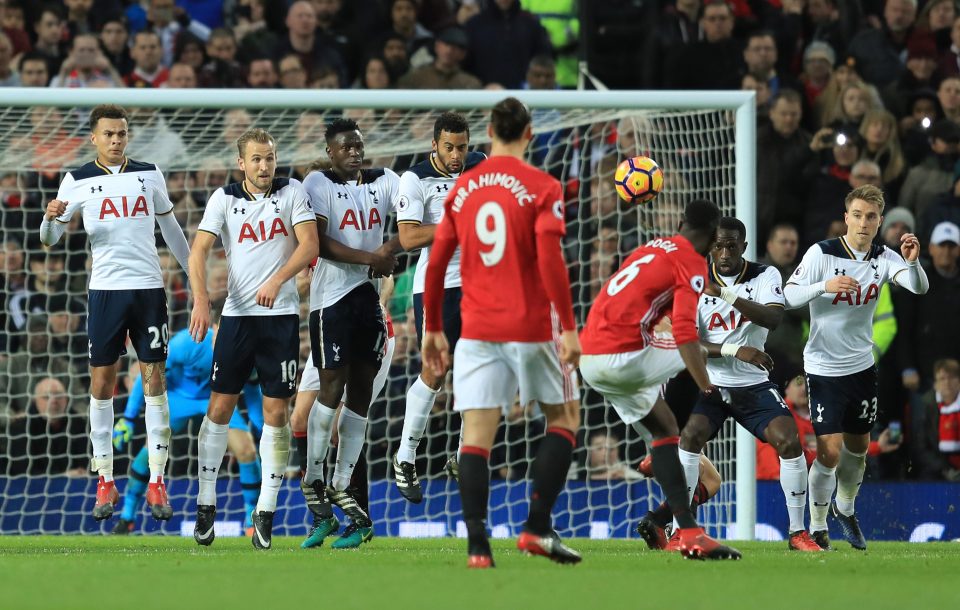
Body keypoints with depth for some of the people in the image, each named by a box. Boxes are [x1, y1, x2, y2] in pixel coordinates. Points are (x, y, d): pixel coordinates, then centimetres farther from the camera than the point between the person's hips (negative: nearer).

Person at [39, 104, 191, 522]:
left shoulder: (149, 175, 8)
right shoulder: (78, 181, 2)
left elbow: (171, 228, 19)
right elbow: (49, 238, 2)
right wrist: (51, 218, -20)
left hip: (149, 287, 1)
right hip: (105, 289, -1)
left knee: (153, 379, -1)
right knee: (101, 382, -1)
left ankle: (156, 483, 1)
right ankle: (105, 483, 7)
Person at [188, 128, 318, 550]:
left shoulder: (292, 193, 2)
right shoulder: (224, 198, 2)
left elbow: (309, 245, -8)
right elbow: (199, 250, -5)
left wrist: (277, 281, -24)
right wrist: (201, 299, -20)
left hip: (281, 314, 0)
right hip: (237, 314, 0)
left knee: (276, 412, -1)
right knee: (220, 406, -1)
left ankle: (266, 512, 4)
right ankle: (206, 503, 8)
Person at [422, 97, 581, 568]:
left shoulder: (462, 188, 7)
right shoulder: (542, 188, -5)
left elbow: (436, 264, 9)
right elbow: (550, 261, -16)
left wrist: (433, 330, 18)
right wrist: (569, 327, -13)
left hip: (476, 331, 3)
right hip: (531, 329, -3)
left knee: (476, 436, 0)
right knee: (564, 419, 14)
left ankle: (477, 544, -10)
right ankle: (537, 527, 3)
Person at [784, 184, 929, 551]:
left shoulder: (883, 258, -3)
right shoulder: (822, 253, -15)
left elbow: (919, 288, -15)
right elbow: (789, 296, -19)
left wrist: (912, 261, -35)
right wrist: (824, 285, -36)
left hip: (862, 367, 5)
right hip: (824, 368, -5)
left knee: (858, 447, 17)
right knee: (830, 452, -11)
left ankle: (845, 508, 43)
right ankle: (816, 527, 6)